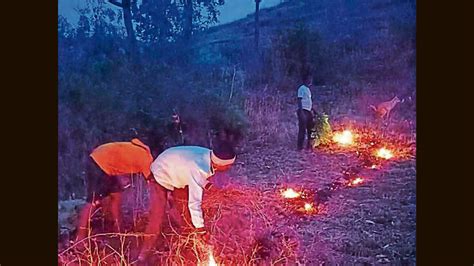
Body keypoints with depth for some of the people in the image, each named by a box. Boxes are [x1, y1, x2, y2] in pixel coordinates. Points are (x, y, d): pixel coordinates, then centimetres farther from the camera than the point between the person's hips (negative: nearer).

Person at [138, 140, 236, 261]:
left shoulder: (209, 155, -20)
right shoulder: (198, 170, -43)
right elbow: (194, 203, -41)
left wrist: (207, 185, -12)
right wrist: (201, 230, -35)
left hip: (177, 174, 8)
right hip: (160, 175, -8)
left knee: (186, 210, 6)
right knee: (157, 215, -12)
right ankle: (145, 251, 1)